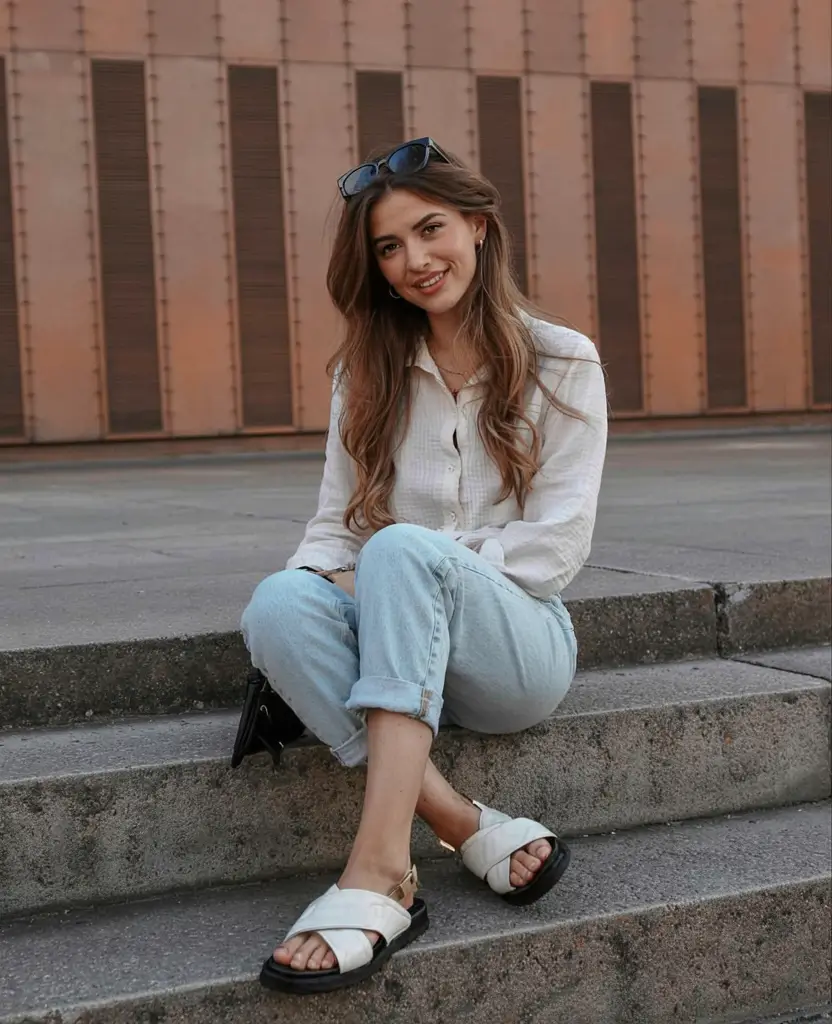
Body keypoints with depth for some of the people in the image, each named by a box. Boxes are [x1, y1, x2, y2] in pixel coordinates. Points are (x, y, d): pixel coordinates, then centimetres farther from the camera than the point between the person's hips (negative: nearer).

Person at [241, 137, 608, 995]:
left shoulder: (560, 363, 3)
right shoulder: (368, 374, 14)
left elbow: (557, 545, -6)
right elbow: (335, 525, 11)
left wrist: (383, 573, -13)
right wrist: (311, 586, -13)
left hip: (517, 647, -3)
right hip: (399, 651, 4)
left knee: (404, 549, -35)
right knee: (277, 603, -30)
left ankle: (377, 869, -43)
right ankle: (476, 835, -33)